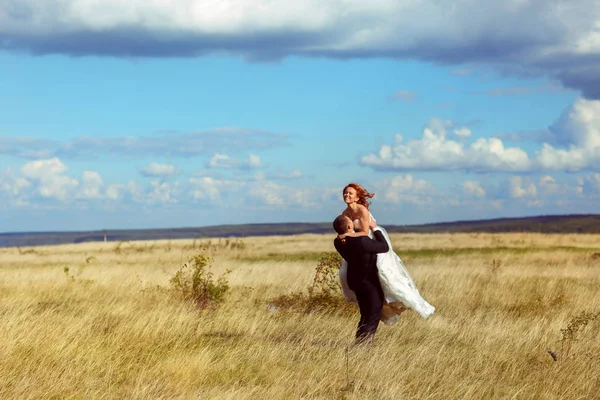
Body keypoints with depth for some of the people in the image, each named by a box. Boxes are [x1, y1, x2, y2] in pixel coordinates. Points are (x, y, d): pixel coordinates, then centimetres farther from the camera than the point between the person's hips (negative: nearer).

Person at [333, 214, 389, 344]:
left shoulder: (338, 242, -11)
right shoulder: (362, 241, -32)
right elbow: (385, 247, -19)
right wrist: (375, 229, -11)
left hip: (355, 281, 7)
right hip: (370, 282, -7)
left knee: (365, 316, 20)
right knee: (373, 316, 4)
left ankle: (359, 343, 18)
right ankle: (363, 344, -5)